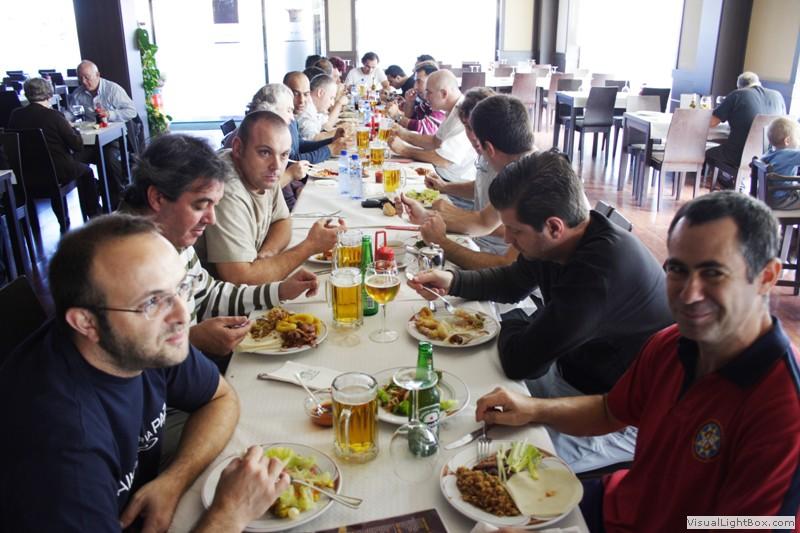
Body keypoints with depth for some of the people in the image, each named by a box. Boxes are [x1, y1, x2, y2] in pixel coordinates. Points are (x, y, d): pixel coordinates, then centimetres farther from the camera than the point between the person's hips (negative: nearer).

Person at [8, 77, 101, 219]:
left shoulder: (15, 115, -4)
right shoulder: (53, 115, -18)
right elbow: (78, 146, -15)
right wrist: (72, 128, 6)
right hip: (60, 173, -5)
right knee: (86, 171, 25)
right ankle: (94, 215, 33)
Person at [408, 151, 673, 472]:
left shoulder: (602, 270, -34)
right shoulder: (553, 244, -6)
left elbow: (520, 362, -30)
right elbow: (513, 283, 17)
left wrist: (510, 327, -7)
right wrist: (453, 281, 1)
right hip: (570, 372, 9)